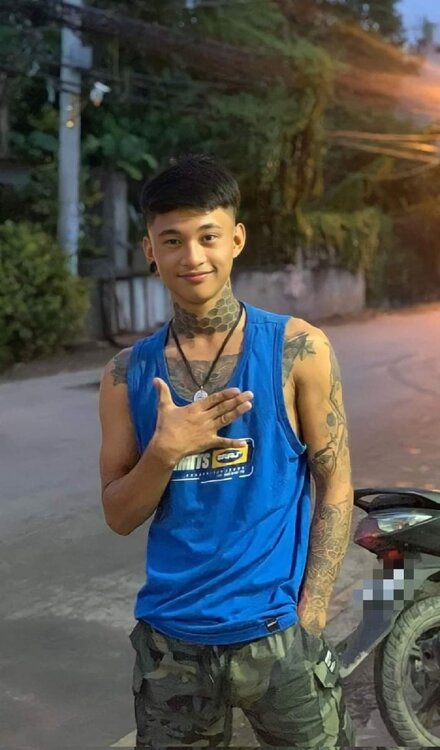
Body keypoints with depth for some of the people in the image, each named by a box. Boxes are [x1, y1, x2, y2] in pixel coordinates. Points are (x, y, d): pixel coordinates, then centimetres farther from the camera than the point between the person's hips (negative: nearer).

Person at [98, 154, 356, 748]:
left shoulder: (298, 350, -4)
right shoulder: (128, 375, 2)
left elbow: (334, 485, -2)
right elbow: (120, 517, 3)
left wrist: (309, 616, -8)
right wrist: (165, 451, -15)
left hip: (277, 633, -2)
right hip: (169, 642, 2)